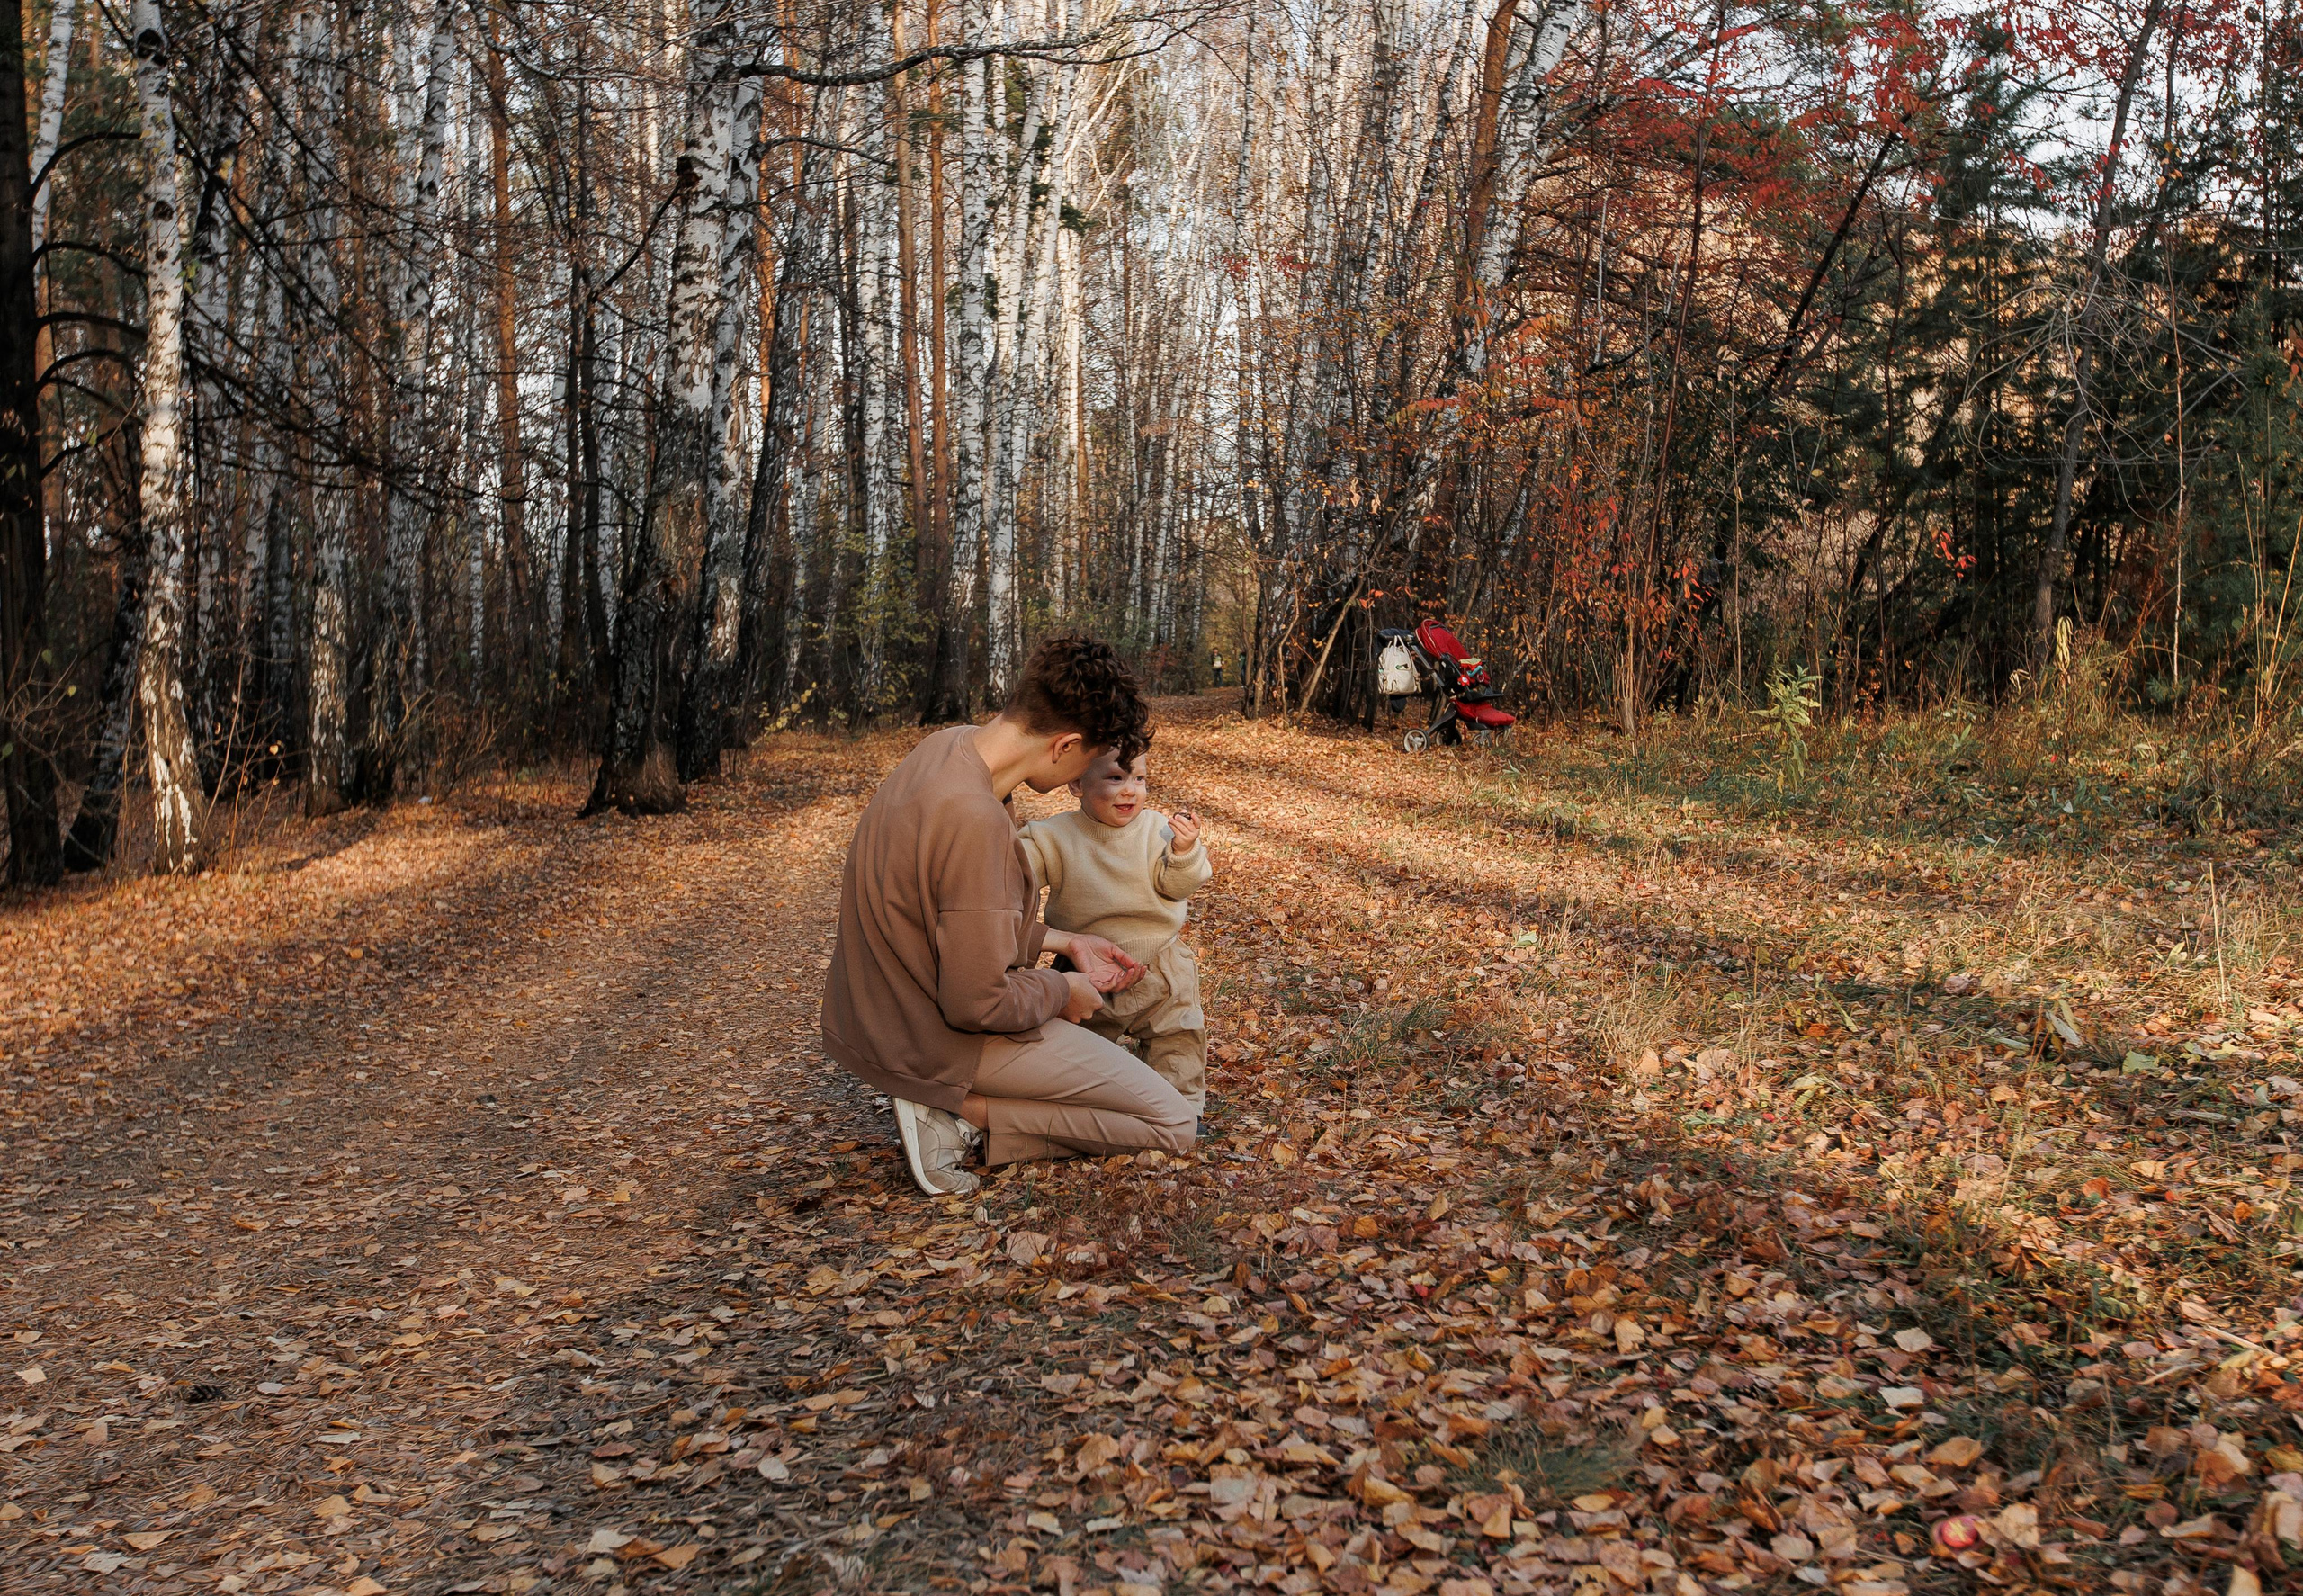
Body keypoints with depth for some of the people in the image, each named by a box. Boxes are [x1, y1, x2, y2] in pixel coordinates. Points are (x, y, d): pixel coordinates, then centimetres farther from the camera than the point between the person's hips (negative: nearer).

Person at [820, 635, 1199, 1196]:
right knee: (1174, 1125, -5)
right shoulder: (975, 821, -32)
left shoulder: (947, 744, -2)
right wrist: (1062, 990, -8)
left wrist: (1062, 941, 12)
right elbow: (977, 1004, -26)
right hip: (942, 1041, -10)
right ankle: (962, 1116, -8)